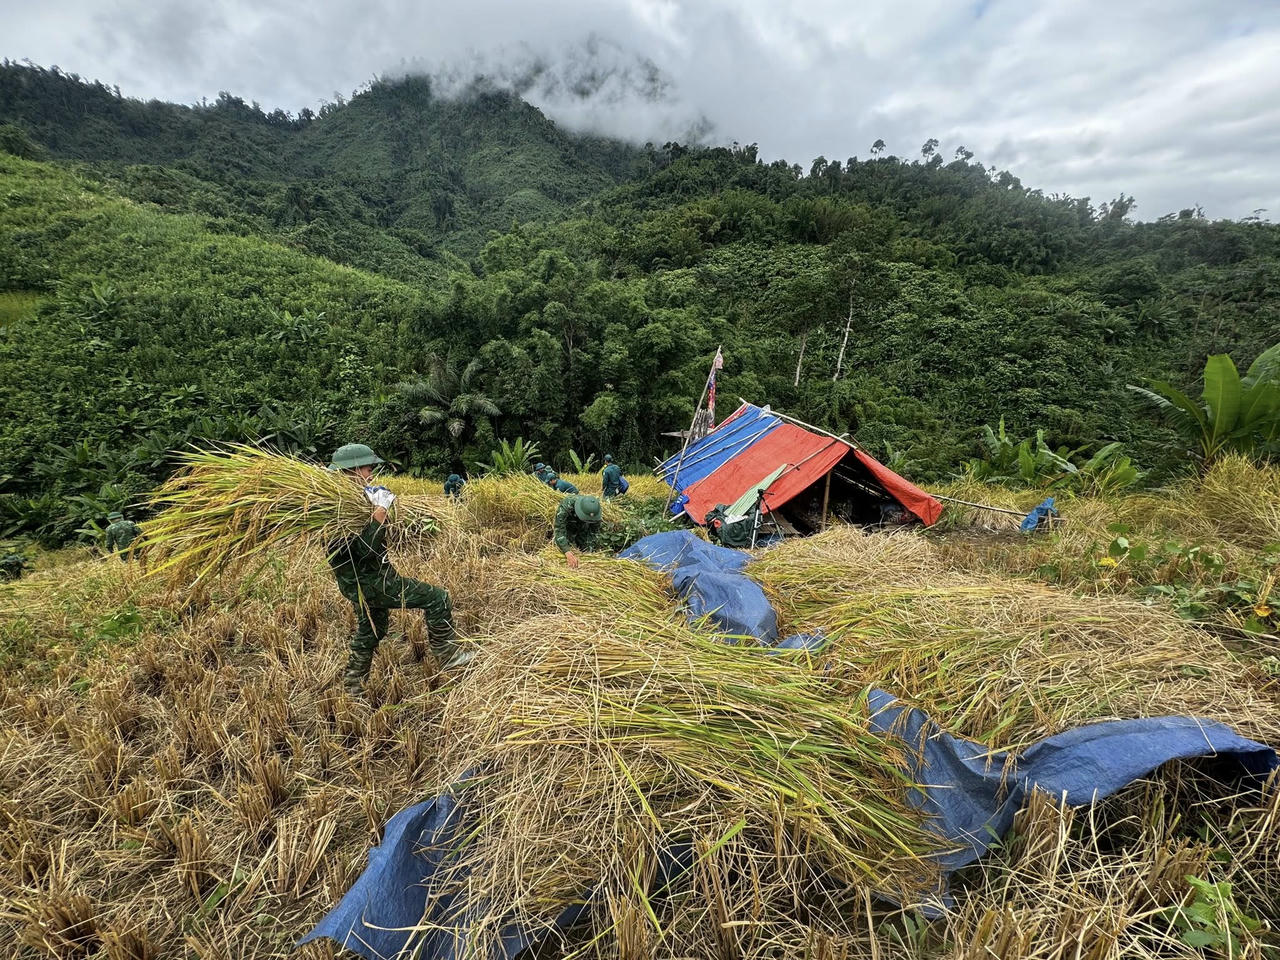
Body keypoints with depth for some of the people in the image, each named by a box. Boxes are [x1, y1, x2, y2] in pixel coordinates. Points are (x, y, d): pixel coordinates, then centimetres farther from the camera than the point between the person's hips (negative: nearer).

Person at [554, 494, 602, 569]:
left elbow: (595, 532, -20)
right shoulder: (565, 506, -43)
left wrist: (589, 550, -32)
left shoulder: (594, 509, -32)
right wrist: (567, 552, -56)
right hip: (566, 525, -2)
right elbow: (559, 530, -44)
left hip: (582, 528, 2)